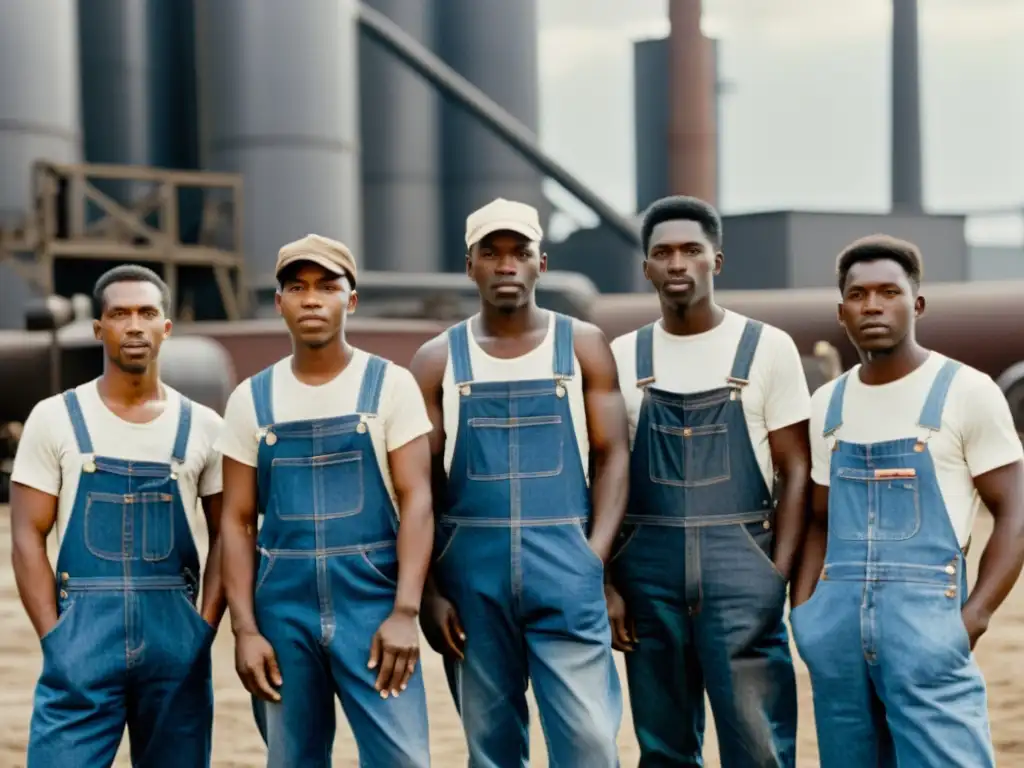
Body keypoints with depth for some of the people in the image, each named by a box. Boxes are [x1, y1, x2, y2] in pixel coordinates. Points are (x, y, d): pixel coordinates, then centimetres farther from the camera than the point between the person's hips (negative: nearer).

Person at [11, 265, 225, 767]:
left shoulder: (202, 427, 6)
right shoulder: (55, 419, 3)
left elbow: (226, 535, 10)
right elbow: (28, 537, 1)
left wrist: (204, 628, -2)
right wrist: (55, 638, -8)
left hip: (175, 636, 2)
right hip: (83, 631, -2)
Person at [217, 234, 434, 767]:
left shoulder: (390, 385, 0)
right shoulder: (251, 399, 6)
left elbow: (416, 500, -6)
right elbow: (238, 521, 6)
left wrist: (405, 612, -15)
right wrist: (244, 629, -3)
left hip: (373, 602, -2)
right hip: (283, 608, 2)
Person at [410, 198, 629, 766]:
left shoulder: (582, 346, 5)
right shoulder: (437, 360, 6)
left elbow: (611, 456, 2)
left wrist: (593, 559, -10)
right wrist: (430, 589, -2)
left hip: (564, 568, -1)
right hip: (471, 571, 1)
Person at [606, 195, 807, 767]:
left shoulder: (767, 348, 1)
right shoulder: (623, 357, 7)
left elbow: (796, 472, 0)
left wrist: (780, 574, -9)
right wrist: (607, 584, 1)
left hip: (740, 563, -2)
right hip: (649, 570, 3)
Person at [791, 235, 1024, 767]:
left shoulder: (966, 391, -2)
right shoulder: (827, 404, 13)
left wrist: (973, 617, -14)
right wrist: (802, 609, 5)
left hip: (926, 617, -5)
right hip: (839, 620, 5)